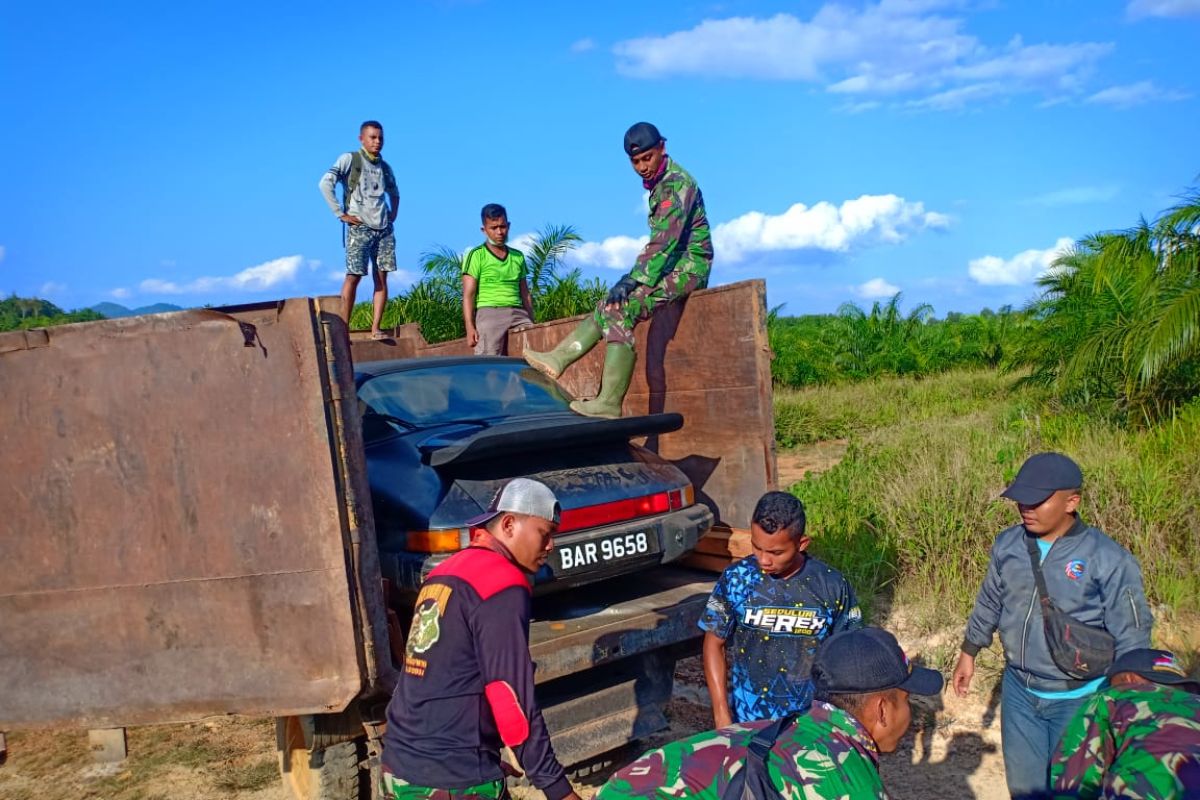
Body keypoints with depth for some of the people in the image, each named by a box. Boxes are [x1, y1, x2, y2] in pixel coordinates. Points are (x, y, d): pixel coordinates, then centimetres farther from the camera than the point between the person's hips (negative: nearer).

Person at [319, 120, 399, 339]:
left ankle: (375, 329, 2)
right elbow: (325, 183, -9)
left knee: (381, 278, -1)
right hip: (359, 227, -5)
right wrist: (341, 214, -11)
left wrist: (392, 215, 15)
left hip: (383, 229, 5)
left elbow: (394, 194, 32)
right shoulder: (349, 159, 1)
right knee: (354, 275, -8)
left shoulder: (385, 167, 17)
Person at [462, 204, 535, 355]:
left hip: (518, 313, 5)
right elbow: (468, 295, -2)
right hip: (490, 312, -4)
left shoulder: (518, 256, 20)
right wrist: (470, 327, -13)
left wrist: (532, 324, 14)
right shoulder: (476, 256, 4)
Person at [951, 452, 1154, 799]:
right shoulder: (1007, 544, -6)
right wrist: (969, 653, 18)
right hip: (1018, 690, 4)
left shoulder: (1108, 559, -20)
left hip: (1078, 699, -4)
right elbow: (989, 603, 10)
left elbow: (1131, 638, -13)